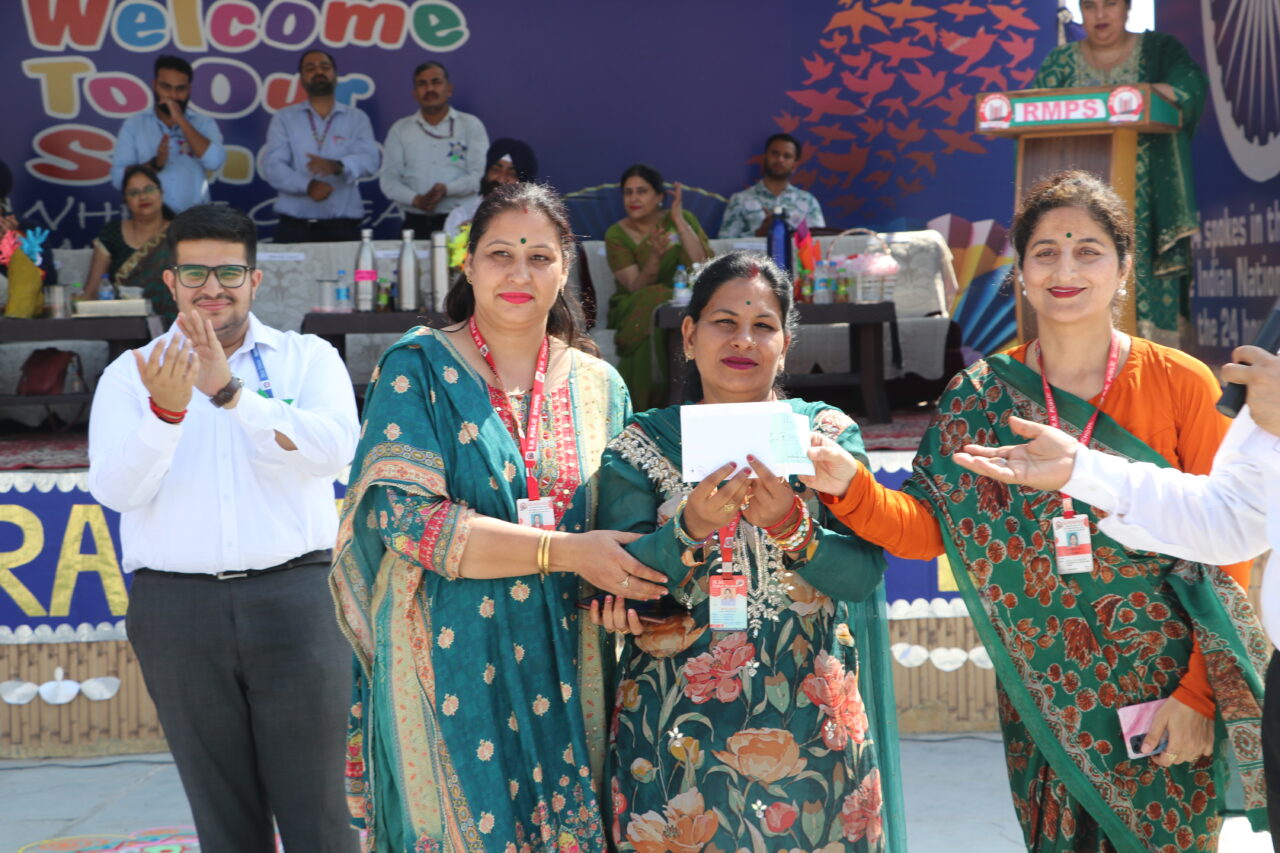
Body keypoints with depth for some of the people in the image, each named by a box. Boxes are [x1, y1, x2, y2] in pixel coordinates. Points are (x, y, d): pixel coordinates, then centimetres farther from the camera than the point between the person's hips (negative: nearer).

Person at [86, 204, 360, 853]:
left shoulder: (308, 358, 8)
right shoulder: (131, 374, 10)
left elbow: (335, 447, -11)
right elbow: (115, 489, -3)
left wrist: (229, 391, -20)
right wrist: (166, 411, -20)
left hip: (294, 598, -1)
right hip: (177, 603, 1)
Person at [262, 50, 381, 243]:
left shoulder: (357, 118, 9)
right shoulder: (284, 118, 9)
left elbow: (370, 160, -6)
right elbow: (273, 166, -3)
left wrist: (338, 166, -28)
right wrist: (307, 185, -22)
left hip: (343, 228, 0)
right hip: (294, 227, 0)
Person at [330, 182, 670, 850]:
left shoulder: (598, 386, 9)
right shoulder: (419, 369, -3)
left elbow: (618, 526, 16)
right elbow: (403, 514, -14)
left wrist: (623, 592, -8)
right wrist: (563, 551, -18)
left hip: (563, 663, 4)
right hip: (451, 663, -3)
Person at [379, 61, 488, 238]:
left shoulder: (471, 125, 8)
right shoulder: (400, 129, 13)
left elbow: (481, 175, -2)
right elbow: (389, 180, 7)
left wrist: (447, 189, -18)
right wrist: (416, 200, -11)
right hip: (416, 223, 1)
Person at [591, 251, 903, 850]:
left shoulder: (828, 433, 3)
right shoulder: (643, 446, 2)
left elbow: (863, 574, -7)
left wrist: (788, 522, -24)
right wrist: (693, 525, -24)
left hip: (808, 722, 1)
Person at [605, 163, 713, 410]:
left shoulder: (683, 220, 2)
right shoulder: (616, 235, -1)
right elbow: (636, 287, -12)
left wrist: (679, 221, -17)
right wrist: (655, 255, -30)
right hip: (633, 308, -1)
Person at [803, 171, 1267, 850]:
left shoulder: (1179, 384, -6)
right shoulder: (980, 398, 1)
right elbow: (926, 528, -3)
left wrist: (1199, 694, -10)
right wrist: (849, 487, -21)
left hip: (1163, 692, -1)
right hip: (1043, 700, 2)